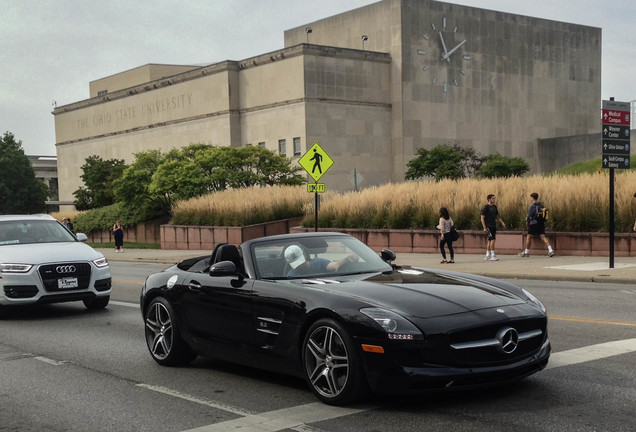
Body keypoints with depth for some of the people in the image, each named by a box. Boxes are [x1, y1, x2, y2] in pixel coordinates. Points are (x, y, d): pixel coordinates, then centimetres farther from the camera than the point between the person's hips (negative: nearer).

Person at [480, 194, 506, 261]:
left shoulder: (494, 207, 14)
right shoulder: (485, 207, -9)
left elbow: (497, 216, 22)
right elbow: (482, 218, -11)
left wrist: (502, 223, 8)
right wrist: (484, 228, -18)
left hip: (493, 226, 8)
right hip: (488, 226, -8)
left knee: (490, 240, 10)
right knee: (492, 239, -14)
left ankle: (487, 256, 15)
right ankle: (493, 255, -13)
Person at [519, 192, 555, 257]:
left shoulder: (532, 206, -10)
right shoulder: (541, 205, 11)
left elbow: (529, 215, -11)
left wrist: (527, 222, 3)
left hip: (534, 223, -6)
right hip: (541, 223, 6)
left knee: (529, 237, 5)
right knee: (543, 237, 1)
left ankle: (526, 252, 11)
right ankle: (550, 250, -14)